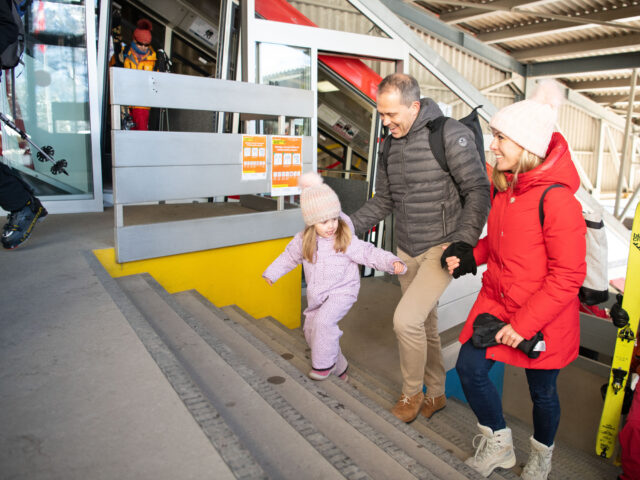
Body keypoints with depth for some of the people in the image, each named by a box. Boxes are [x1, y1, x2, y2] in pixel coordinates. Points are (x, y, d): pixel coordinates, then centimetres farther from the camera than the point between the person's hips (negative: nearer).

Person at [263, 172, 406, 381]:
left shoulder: (346, 241, -17)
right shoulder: (303, 240, -4)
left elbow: (369, 253, -18)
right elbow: (289, 256, 13)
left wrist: (393, 262, -32)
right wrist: (271, 273, 21)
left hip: (342, 292, -6)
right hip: (316, 295, 6)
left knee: (324, 320, -28)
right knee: (311, 330, 13)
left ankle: (324, 364, -5)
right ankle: (338, 367, 32)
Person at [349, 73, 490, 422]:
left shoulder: (450, 135, -14)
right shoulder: (391, 144, 8)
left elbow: (478, 190, -14)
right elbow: (383, 200, 15)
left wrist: (464, 240, -24)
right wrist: (349, 229, 6)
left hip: (441, 249, -7)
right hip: (406, 251, 7)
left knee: (406, 319, -17)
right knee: (425, 326, 15)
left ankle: (411, 393, 9)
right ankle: (435, 394, 34)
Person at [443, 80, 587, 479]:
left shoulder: (556, 199, -25)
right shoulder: (504, 184, 0)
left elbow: (568, 275, -22)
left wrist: (525, 324, -21)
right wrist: (471, 258, 0)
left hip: (544, 316, -6)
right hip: (497, 300, 6)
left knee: (542, 390, 14)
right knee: (469, 367, 1)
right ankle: (498, 444, 27)